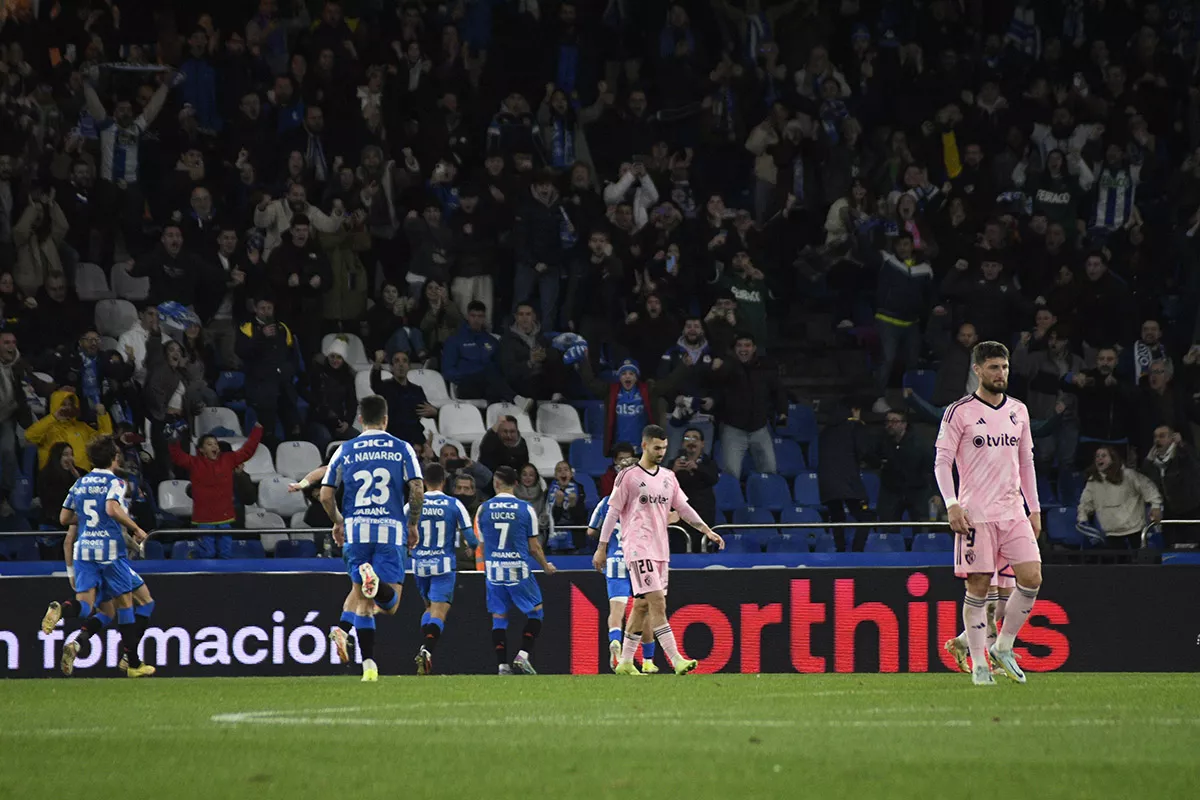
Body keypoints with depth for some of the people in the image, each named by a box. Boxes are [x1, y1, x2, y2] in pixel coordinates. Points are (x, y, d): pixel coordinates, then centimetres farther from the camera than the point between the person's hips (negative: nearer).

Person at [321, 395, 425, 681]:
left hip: (356, 529, 2)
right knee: (391, 602, 0)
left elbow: (326, 495, 6)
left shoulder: (345, 451, 8)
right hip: (391, 530, -1)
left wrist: (338, 522, 24)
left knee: (361, 596, 10)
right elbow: (418, 491, -3)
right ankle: (376, 584, -38)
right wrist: (413, 524, 12)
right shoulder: (402, 449, 5)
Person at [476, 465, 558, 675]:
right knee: (535, 611, 12)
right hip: (519, 570, -2)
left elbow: (482, 545, 9)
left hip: (493, 570, 2)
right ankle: (523, 654, -4)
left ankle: (502, 664, 1)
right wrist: (546, 566, 18)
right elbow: (534, 547, 1)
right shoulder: (526, 509, -4)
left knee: (499, 618, 8)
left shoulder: (483, 509, 1)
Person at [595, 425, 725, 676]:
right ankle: (676, 660, -22)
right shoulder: (628, 476, -4)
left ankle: (625, 662, 17)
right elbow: (613, 512, -2)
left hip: (660, 549, 7)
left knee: (642, 605, 9)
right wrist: (602, 548, -3)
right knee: (657, 602, -15)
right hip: (638, 548, -7)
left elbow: (683, 508, 17)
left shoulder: (668, 477, 15)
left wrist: (707, 530, 5)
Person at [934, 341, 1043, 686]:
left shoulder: (1018, 411, 14)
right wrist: (952, 505, -15)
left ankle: (1003, 648, 9)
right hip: (975, 514, -5)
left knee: (1032, 578, -8)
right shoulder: (959, 412, -2)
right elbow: (942, 461, -3)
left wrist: (1035, 508, 15)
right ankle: (978, 664, 5)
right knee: (978, 587, -4)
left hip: (1013, 512, 5)